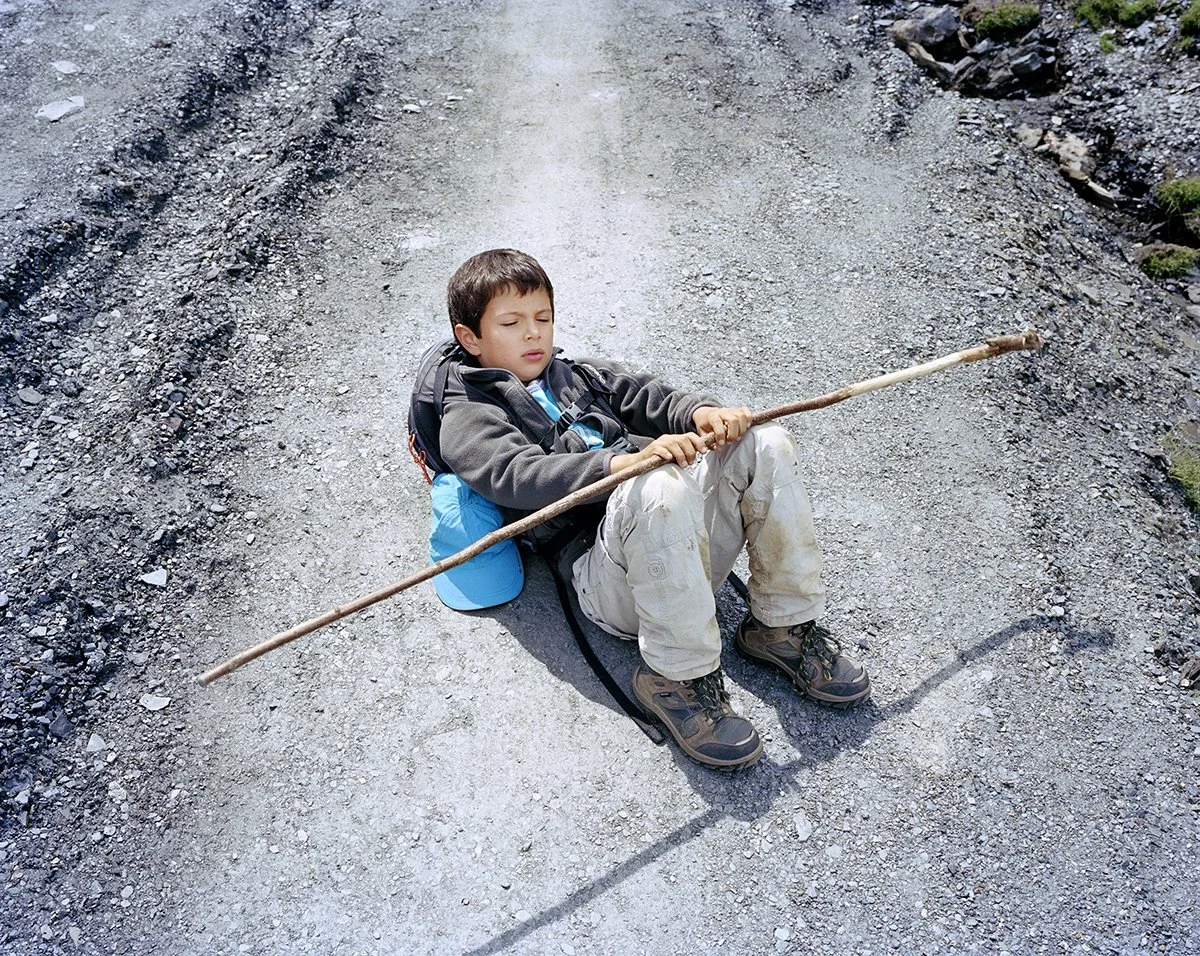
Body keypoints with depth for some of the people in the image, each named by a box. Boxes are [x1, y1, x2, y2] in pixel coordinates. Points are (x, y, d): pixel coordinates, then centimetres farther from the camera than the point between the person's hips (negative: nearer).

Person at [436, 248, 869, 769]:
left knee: (764, 444, -14)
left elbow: (649, 398, 15)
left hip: (687, 552, 7)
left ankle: (783, 627, -4)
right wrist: (622, 461, -28)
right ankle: (678, 676, -20)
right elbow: (520, 476, -11)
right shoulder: (468, 418, 10)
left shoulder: (578, 378, 30)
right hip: (604, 572, -6)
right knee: (659, 488, -37)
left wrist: (701, 412, -10)